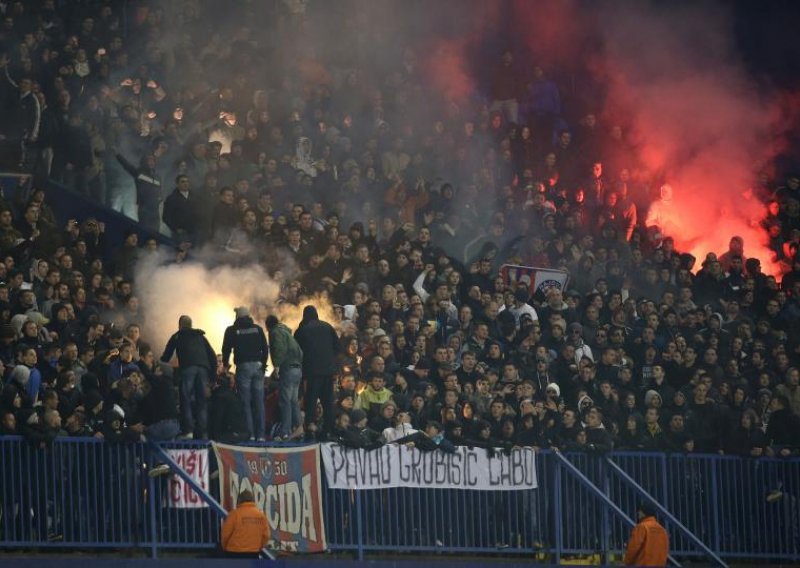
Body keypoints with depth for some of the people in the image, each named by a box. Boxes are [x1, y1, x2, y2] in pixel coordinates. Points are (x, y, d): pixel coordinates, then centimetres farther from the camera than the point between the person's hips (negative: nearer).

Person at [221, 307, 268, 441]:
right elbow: (265, 349, 9)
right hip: (257, 366, 3)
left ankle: (250, 433, -9)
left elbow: (226, 349, 4)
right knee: (259, 402, 3)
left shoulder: (232, 330, 2)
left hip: (243, 367, -3)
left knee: (245, 402, -2)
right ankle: (260, 434, 0)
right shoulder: (258, 329, 10)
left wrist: (226, 363, 21)